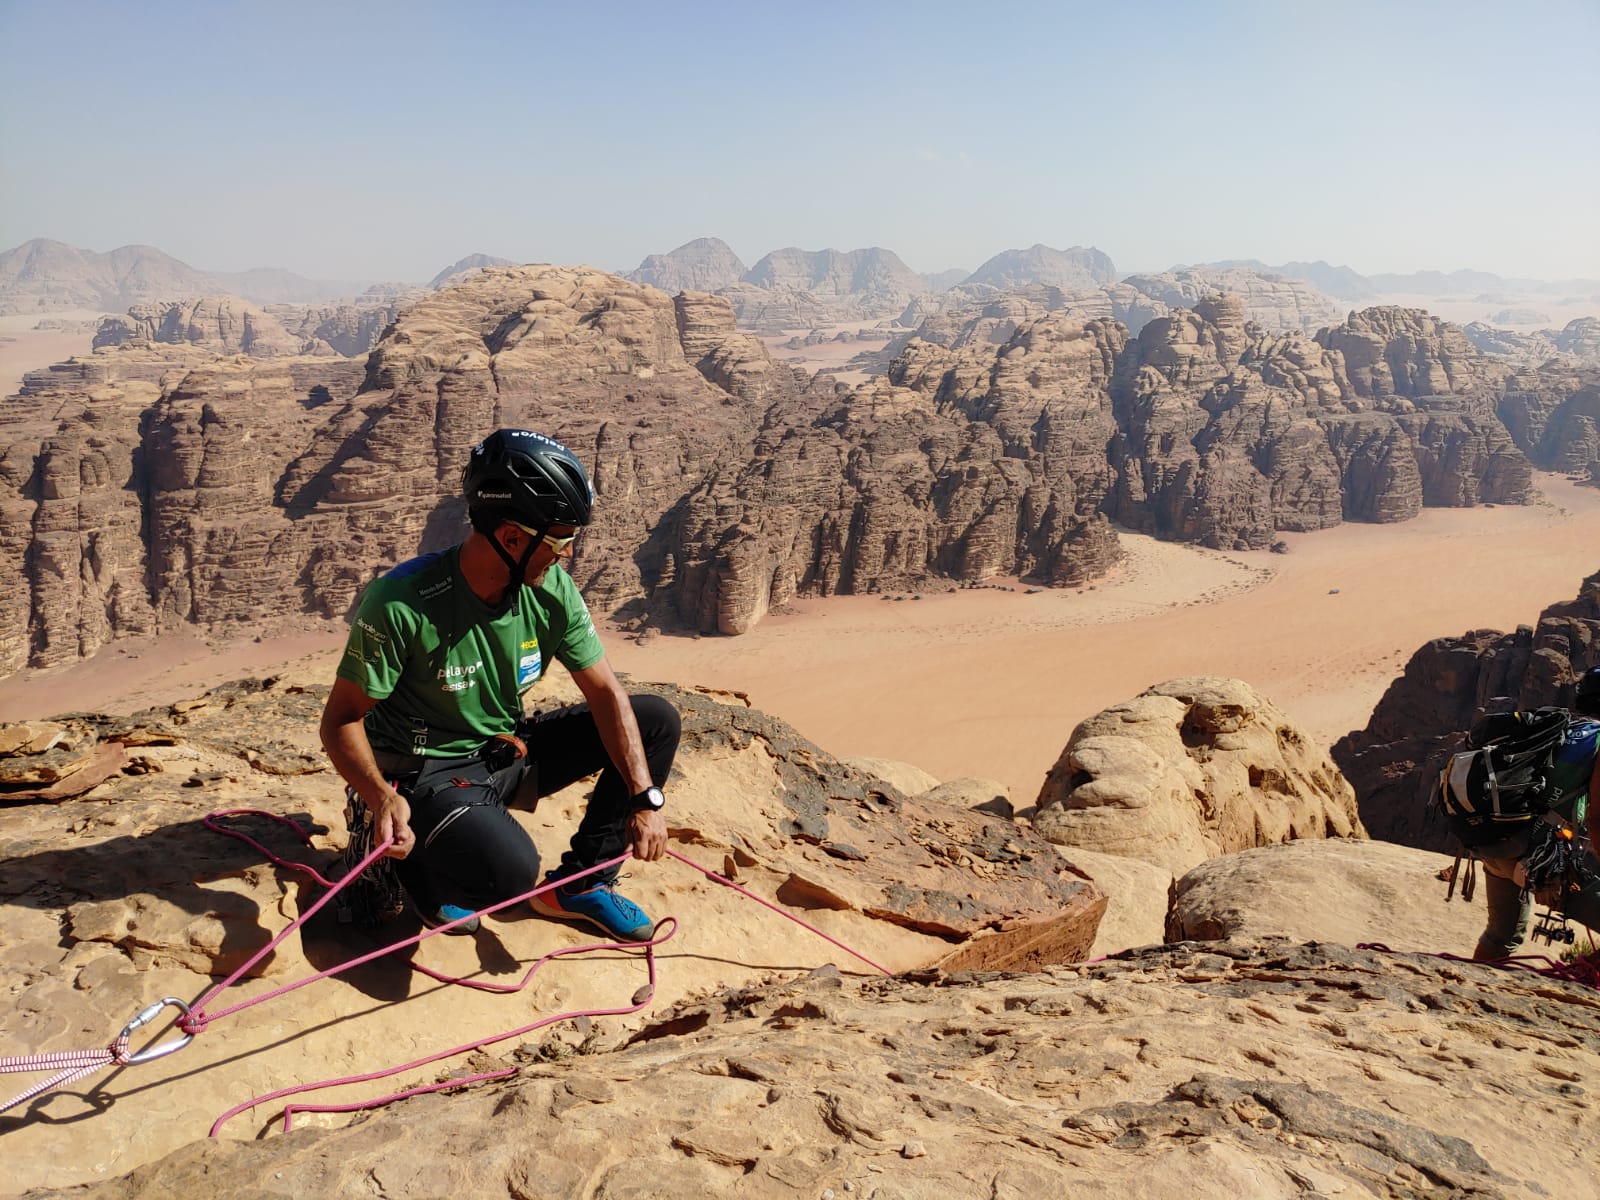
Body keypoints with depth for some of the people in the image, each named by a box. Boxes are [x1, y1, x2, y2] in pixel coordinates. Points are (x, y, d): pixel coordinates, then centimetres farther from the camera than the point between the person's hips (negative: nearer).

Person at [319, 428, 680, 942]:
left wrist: (646, 799, -17)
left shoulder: (551, 590, -10)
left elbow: (605, 692, -7)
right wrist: (383, 799, -37)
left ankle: (580, 882, 6)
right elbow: (341, 719, -19)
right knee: (510, 869, -36)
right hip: (427, 772, -6)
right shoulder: (401, 603, -27)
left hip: (510, 750, 6)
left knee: (656, 720, -5)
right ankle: (419, 863, 2)